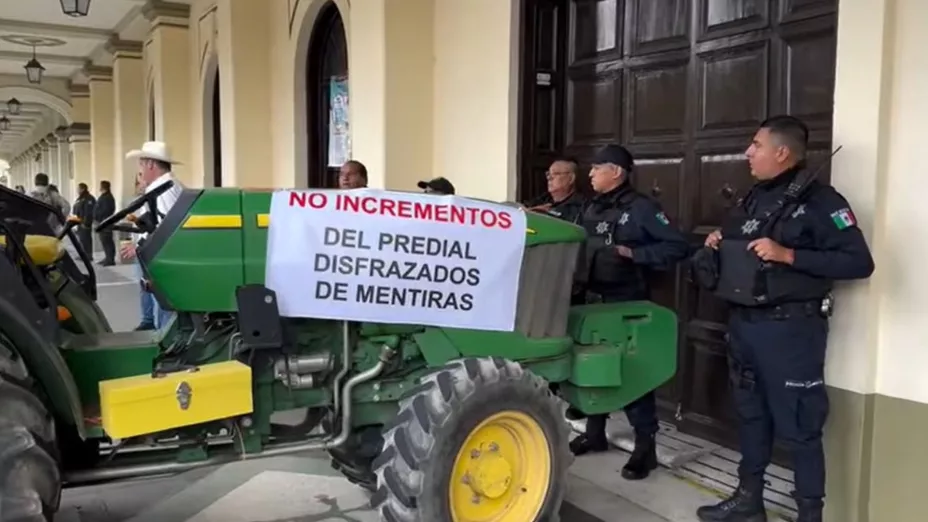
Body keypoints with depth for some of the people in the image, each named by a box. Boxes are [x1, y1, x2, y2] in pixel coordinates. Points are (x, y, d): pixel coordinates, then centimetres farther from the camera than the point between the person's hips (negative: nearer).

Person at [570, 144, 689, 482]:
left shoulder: (641, 207, -10)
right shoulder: (591, 208, 11)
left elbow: (677, 247, -14)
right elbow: (579, 246, 19)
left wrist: (632, 254, -20)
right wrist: (577, 276, 0)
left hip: (627, 302, -7)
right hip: (593, 299, 7)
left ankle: (645, 446, 5)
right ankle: (595, 433, 28)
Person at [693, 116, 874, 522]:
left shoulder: (820, 201, -12)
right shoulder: (755, 198, 12)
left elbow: (859, 263, -19)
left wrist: (788, 255, -25)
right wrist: (717, 245, 4)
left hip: (790, 327, -8)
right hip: (744, 322, 8)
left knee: (798, 425, 1)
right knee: (751, 413, 16)